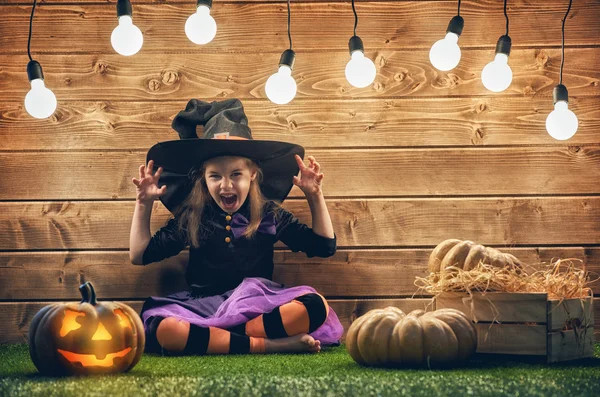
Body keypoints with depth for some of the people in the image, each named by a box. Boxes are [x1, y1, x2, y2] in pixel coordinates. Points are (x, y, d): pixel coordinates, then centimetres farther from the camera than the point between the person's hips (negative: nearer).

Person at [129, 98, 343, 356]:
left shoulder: (270, 215, 10)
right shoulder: (190, 218, 10)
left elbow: (324, 246, 12)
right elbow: (139, 255, 14)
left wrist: (315, 197, 4)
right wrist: (144, 204, 7)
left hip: (258, 309, 0)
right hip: (203, 310, 0)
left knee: (315, 305, -30)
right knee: (157, 325, -35)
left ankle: (208, 339, -32)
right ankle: (268, 344, -36)